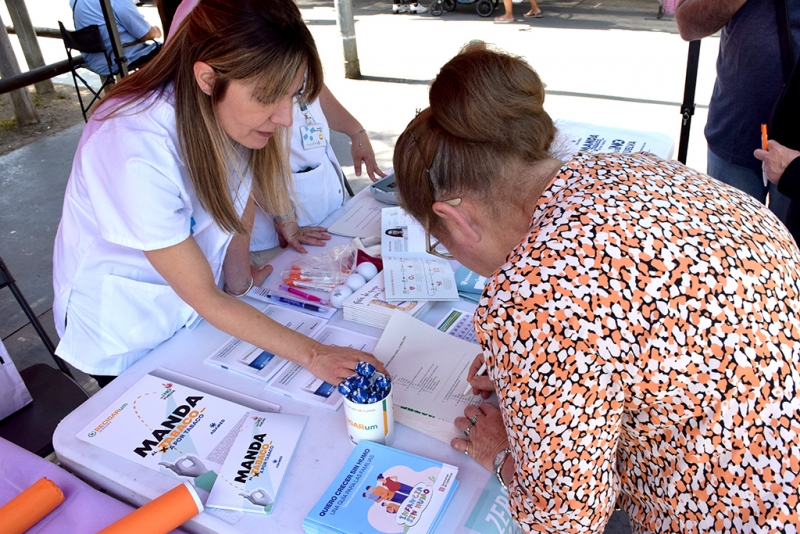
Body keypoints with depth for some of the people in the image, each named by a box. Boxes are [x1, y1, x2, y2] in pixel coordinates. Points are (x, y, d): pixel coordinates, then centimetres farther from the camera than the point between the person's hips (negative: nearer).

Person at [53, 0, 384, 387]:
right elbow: (204, 297, -29)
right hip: (124, 338, -4)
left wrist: (238, 280, 2)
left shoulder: (232, 109, -20)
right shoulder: (134, 155, -37)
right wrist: (312, 354, -30)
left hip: (199, 302, 5)